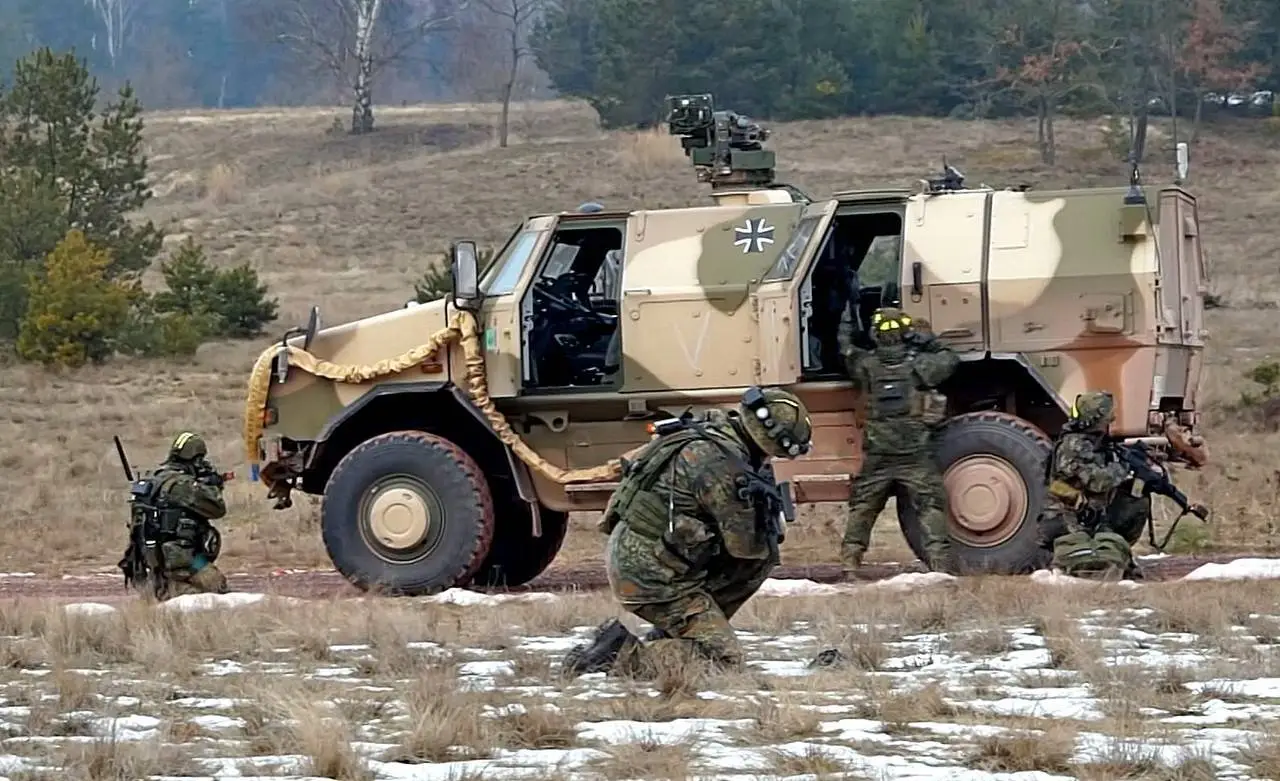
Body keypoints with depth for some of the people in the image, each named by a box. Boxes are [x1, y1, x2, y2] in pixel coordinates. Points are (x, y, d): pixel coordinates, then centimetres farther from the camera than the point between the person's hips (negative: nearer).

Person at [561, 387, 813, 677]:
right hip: (649, 576, -10)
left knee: (762, 560, 12)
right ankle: (621, 654, -12)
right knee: (724, 657, -12)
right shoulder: (722, 462, -21)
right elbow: (743, 544, -13)